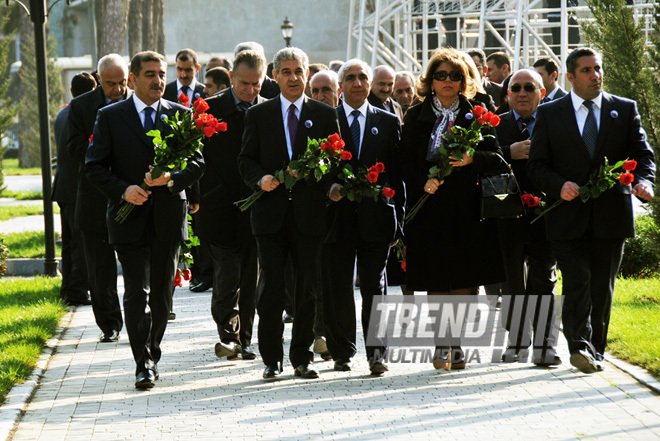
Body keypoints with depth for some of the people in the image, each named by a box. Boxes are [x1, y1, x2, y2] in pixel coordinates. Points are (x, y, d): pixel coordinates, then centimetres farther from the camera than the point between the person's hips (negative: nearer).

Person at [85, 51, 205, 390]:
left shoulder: (180, 115, 7)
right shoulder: (110, 117, 2)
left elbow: (197, 163, 4)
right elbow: (95, 167, 0)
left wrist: (171, 178, -16)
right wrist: (123, 189, -16)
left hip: (168, 218, 2)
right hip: (130, 219, -2)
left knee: (162, 294, 10)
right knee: (137, 294, -8)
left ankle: (152, 353, 26)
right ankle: (144, 365, -7)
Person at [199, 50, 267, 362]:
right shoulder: (210, 109, 1)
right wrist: (196, 196, -5)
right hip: (220, 205, -3)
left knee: (250, 278, 7)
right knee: (228, 272, -11)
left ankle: (242, 341, 14)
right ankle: (228, 335, -13)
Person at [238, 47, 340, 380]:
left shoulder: (325, 115, 8)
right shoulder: (258, 115, 8)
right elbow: (246, 160, 8)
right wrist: (260, 179, -11)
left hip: (309, 212, 1)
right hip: (271, 212, -1)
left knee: (307, 287, 4)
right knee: (271, 286, -5)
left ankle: (302, 358, 14)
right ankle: (272, 359, 5)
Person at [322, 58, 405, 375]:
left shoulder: (388, 123, 10)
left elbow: (397, 173, 8)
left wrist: (398, 219, 3)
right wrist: (329, 187, -14)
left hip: (376, 217, 0)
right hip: (338, 216, 0)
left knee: (374, 287, -3)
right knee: (337, 289, 4)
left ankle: (376, 353, -1)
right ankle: (342, 352, 15)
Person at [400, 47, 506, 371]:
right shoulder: (415, 117, 8)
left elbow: (496, 159, 0)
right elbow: (406, 162, 3)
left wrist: (471, 159, -19)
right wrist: (423, 183, -15)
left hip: (465, 208, 0)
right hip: (429, 207, 0)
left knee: (463, 279, -2)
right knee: (435, 280, -1)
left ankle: (455, 344, 6)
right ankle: (443, 344, 7)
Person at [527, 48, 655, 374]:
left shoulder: (625, 110, 10)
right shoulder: (549, 114, 6)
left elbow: (642, 155, 7)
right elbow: (537, 165, 4)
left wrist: (643, 181, -15)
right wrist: (559, 185, -16)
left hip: (610, 216, 2)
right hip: (568, 216, -2)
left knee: (602, 287, 7)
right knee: (577, 282, -14)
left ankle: (595, 350, 18)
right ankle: (579, 346, -22)